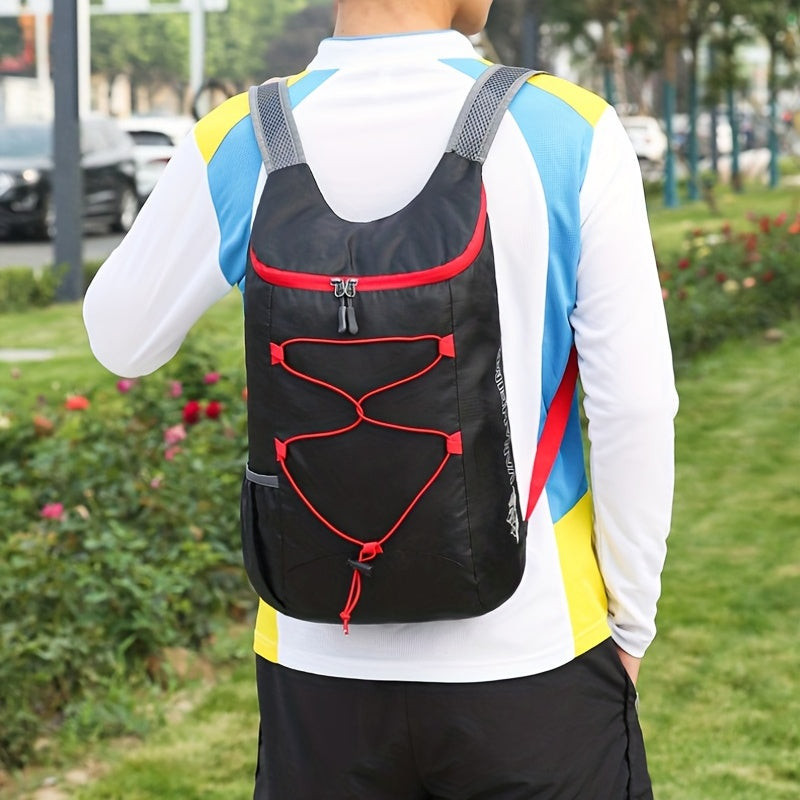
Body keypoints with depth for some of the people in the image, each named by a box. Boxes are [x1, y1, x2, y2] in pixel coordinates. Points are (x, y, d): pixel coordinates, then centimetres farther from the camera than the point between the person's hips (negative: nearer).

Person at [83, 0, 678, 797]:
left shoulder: (234, 148, -6)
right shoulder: (573, 132, -10)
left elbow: (120, 340, 10)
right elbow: (635, 406, -9)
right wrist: (631, 617, 4)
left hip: (320, 655, 2)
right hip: (533, 650, -2)